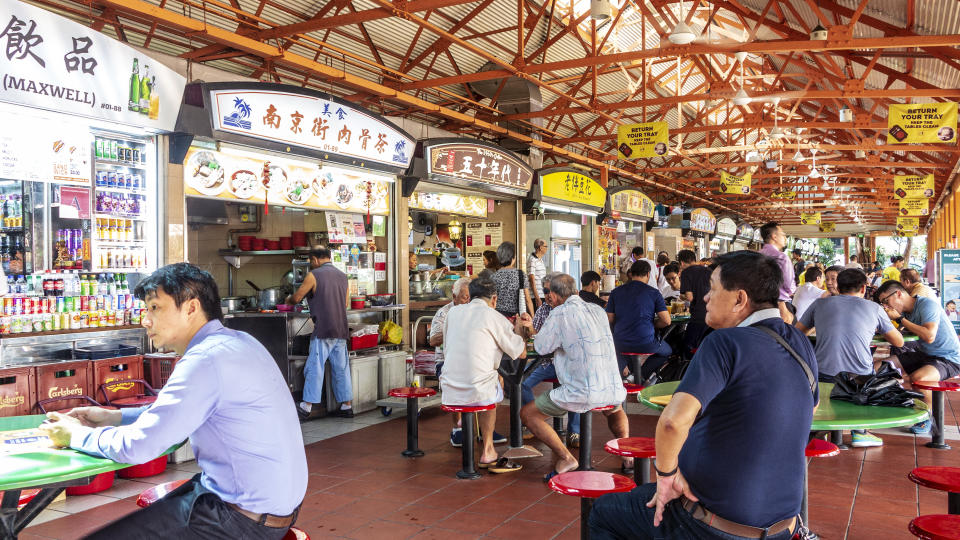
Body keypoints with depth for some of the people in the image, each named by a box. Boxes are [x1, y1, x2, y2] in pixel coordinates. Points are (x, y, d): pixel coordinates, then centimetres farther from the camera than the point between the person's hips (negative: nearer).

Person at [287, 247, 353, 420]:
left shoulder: (314, 275, -5)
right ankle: (347, 406, 12)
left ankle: (308, 407, -1)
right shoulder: (342, 276, 13)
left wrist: (288, 299, 20)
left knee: (314, 367, -2)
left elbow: (296, 298, -1)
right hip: (341, 329, 6)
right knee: (341, 368, 9)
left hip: (323, 330, -6)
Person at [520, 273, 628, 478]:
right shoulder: (598, 310, 12)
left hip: (581, 394, -6)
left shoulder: (560, 313, -8)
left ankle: (565, 458, 0)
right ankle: (627, 454, 20)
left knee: (527, 413, 8)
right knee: (616, 411, 42)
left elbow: (541, 347, 0)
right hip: (613, 390, 7)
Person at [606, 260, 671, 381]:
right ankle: (642, 375, 9)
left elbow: (609, 320, 6)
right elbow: (666, 321, -7)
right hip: (646, 344, -4)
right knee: (667, 351, 27)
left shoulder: (616, 292, 3)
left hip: (621, 344, 4)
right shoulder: (653, 293, -4)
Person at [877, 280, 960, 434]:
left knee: (918, 377, -35)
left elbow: (929, 336, -31)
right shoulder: (906, 311, 6)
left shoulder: (927, 304, -18)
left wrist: (899, 318, -24)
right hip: (923, 355, 9)